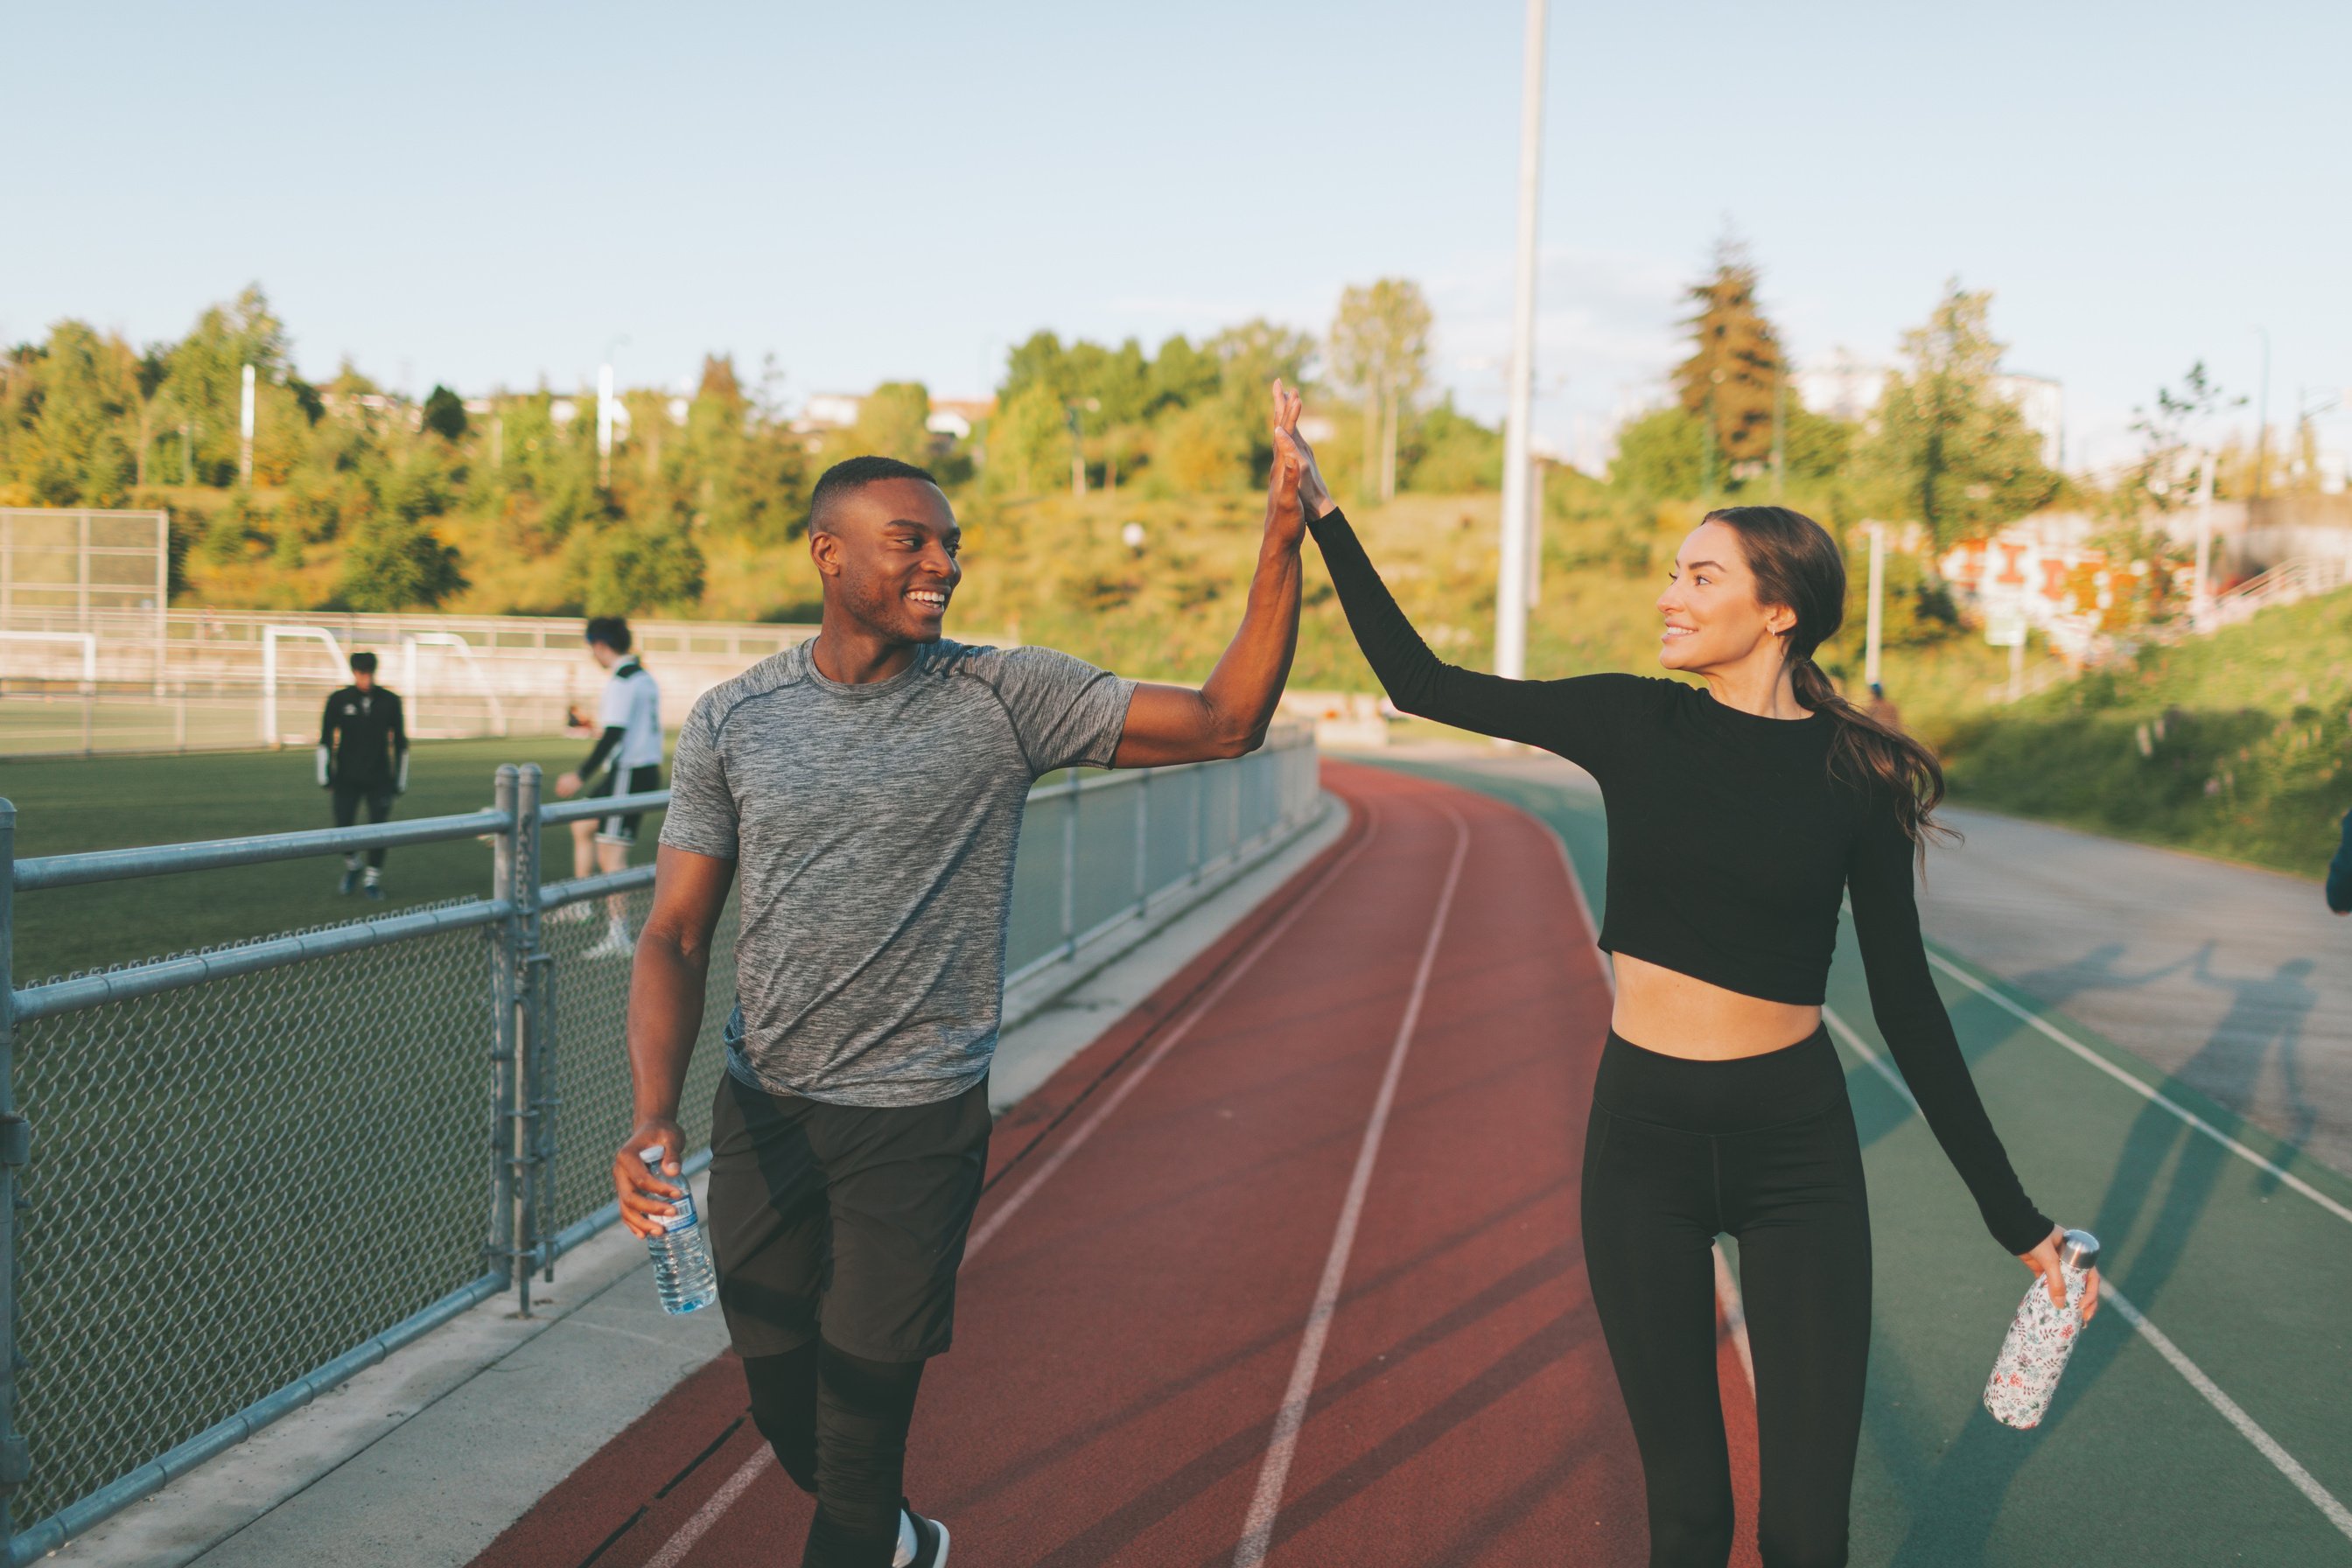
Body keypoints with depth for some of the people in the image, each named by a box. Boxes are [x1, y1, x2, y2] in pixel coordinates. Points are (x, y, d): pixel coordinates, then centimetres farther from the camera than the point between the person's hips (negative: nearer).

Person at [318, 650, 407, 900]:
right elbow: (325, 739, 4)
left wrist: (401, 780, 6)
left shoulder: (390, 701, 0)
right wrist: (324, 775, -3)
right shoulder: (339, 700, -1)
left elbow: (400, 741, 7)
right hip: (347, 778, 0)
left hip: (380, 779, 0)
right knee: (343, 827, -4)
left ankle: (374, 879, 13)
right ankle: (351, 866, 25)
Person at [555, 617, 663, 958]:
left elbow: (613, 736, -22)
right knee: (582, 826, 22)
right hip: (647, 771, 10)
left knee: (610, 854, -7)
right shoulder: (644, 677, 13)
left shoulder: (622, 682, -17)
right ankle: (580, 903, 30)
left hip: (628, 775, -10)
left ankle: (619, 935, -5)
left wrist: (580, 775, -19)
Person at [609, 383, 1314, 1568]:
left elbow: (1224, 722, -12)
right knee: (785, 1413, 19)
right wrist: (654, 1113, -17)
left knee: (862, 1416, 4)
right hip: (761, 1113, 3)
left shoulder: (1006, 699, -6)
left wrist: (1282, 539, -23)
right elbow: (675, 935, -2)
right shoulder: (732, 723, -1)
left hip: (919, 1122, -3)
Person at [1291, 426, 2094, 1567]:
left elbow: (1905, 1004, 0)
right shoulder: (1634, 725, -1)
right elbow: (1420, 682, 2)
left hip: (1797, 1148, -1)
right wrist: (1323, 514, -1)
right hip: (1644, 1137, 1)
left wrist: (2012, 1216, 1)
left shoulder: (1856, 777, -4)